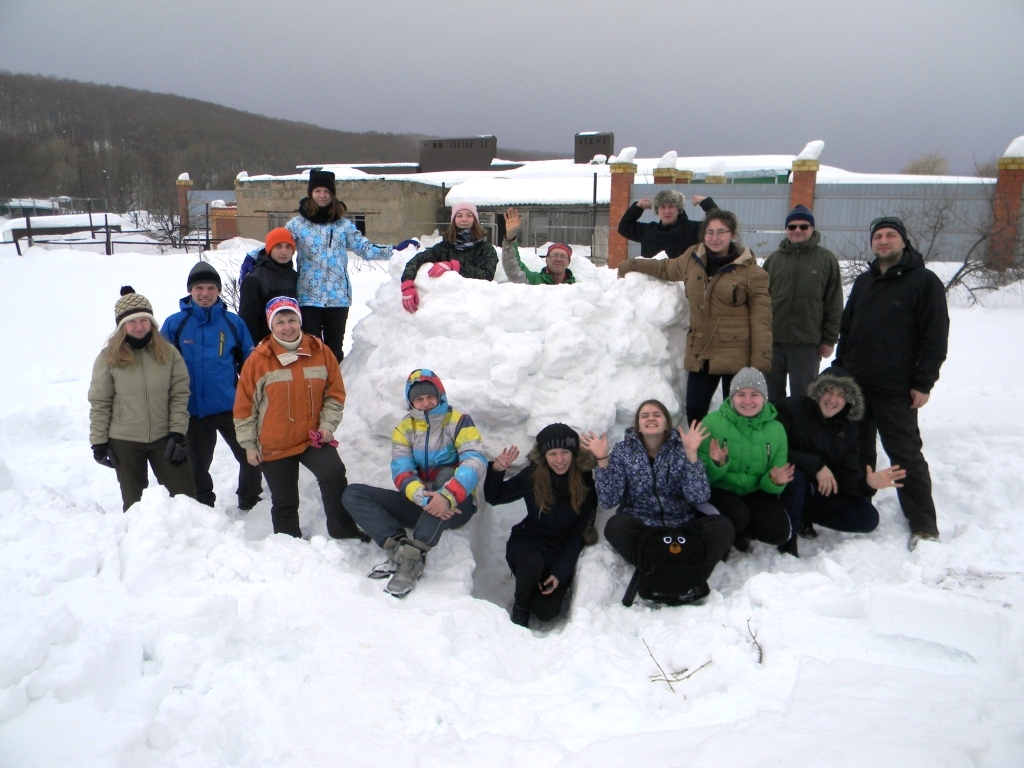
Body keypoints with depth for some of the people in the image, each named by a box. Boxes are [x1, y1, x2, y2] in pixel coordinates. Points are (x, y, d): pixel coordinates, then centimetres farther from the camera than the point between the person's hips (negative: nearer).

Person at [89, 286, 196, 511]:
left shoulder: (169, 353, -1)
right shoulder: (108, 358, -4)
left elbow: (179, 395, -2)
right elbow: (99, 404, -2)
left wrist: (178, 433, -8)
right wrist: (98, 442, -3)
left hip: (164, 438, 1)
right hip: (124, 442, -1)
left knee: (185, 494, 3)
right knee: (133, 501, 12)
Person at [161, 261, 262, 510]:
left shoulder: (233, 322, 0)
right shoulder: (175, 324, -4)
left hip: (231, 408, 0)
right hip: (194, 412, 0)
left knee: (251, 459, 7)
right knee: (197, 467, 15)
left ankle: (251, 506, 29)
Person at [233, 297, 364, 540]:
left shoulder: (321, 352, -3)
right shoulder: (258, 359, -8)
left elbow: (335, 394, 5)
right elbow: (244, 407, -2)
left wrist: (327, 425, -6)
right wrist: (249, 444, -1)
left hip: (314, 438, 0)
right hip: (274, 446, 0)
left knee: (334, 475, -24)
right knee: (284, 502, 10)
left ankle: (344, 531, -7)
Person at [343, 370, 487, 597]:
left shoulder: (459, 422, -5)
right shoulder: (404, 429, 5)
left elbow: (476, 461, -22)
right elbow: (401, 471, -10)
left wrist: (447, 497, -39)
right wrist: (424, 499, -31)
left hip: (456, 504, -4)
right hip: (418, 505, 4)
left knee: (447, 474, -36)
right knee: (353, 494, -8)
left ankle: (414, 557, -40)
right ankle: (400, 545, -29)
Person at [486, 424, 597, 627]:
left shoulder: (586, 482, -12)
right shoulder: (533, 475, -11)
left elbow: (580, 533, -8)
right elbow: (493, 498, -3)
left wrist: (560, 572, -15)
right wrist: (497, 470, -23)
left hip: (562, 551, 0)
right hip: (529, 541, 0)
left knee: (547, 611, -18)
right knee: (532, 561, -35)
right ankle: (519, 606, -6)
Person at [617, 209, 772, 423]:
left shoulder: (749, 270, -6)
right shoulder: (692, 259, 7)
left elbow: (761, 319, -7)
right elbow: (666, 268, 29)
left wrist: (760, 363, -12)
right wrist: (630, 265, 33)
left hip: (737, 357, -4)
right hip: (700, 355, 5)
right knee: (694, 412, 8)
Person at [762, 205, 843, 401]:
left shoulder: (827, 259, 2)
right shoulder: (773, 259, 8)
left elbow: (834, 305, 1)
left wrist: (829, 339, -3)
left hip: (807, 342, -2)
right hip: (772, 339, 2)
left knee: (802, 397, 4)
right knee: (774, 394, 12)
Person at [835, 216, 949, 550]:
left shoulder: (924, 281, -4)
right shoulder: (863, 282, 15)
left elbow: (935, 337, -8)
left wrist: (924, 383, -13)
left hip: (896, 389, -6)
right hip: (854, 384, 6)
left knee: (906, 455, -3)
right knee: (857, 450, 13)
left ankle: (924, 526, 4)